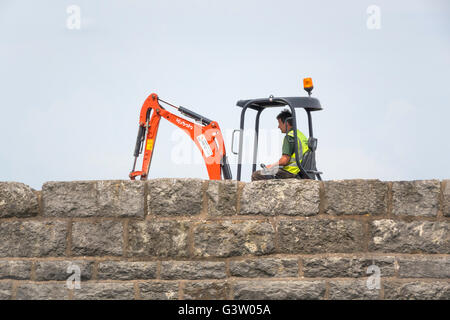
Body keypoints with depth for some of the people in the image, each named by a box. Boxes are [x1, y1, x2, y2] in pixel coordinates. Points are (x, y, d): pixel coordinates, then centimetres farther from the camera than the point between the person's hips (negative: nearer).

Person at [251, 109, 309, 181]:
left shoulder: (290, 137, -15)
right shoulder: (301, 134, 15)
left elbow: (285, 160, -22)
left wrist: (272, 166, -4)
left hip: (289, 172, -10)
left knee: (255, 175, -7)